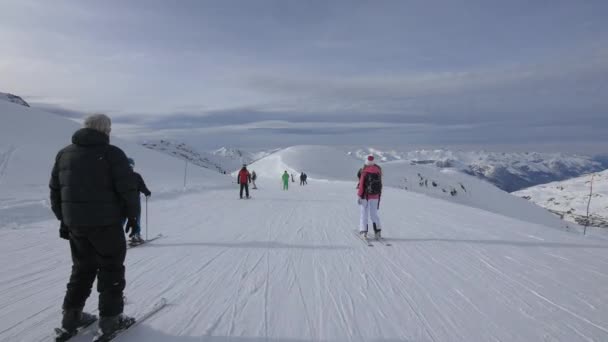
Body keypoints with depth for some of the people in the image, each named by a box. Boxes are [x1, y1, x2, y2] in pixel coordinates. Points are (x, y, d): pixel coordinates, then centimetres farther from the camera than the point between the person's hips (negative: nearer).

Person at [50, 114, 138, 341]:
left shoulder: (64, 154, 10)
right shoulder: (111, 153, -11)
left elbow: (55, 190, 14)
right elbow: (128, 188, -14)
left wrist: (64, 218, 22)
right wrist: (132, 215, 0)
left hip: (75, 224, 6)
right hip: (106, 223, -6)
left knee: (82, 269, 21)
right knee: (111, 269, 8)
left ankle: (71, 318, 26)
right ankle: (110, 320, 13)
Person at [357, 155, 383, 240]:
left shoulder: (365, 170, -12)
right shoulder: (378, 169, 1)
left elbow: (361, 184, -12)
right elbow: (380, 183, 8)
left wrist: (359, 195, -7)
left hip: (366, 195, -4)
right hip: (375, 195, 4)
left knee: (364, 214, 4)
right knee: (374, 214, 14)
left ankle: (363, 231, 0)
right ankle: (377, 230, 7)